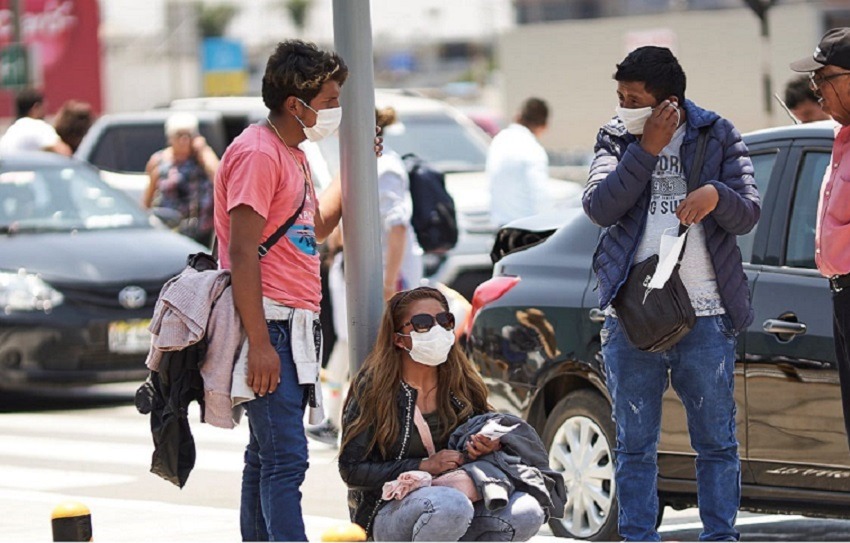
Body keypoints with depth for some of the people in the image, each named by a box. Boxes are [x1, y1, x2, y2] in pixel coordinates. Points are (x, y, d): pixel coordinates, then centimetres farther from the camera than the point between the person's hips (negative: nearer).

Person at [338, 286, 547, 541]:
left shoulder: (462, 386, 6)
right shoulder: (373, 388, -8)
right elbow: (351, 470, -11)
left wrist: (487, 446, -9)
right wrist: (424, 466, -18)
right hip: (388, 514, -5)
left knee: (526, 512, -22)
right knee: (451, 505, -38)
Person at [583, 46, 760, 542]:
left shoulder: (718, 136, 4)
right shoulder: (617, 139, 7)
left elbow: (748, 216, 0)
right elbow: (600, 208, -8)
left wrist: (717, 195, -22)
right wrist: (647, 150, -14)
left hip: (706, 317, -1)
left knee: (717, 441, 3)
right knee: (635, 444, 6)